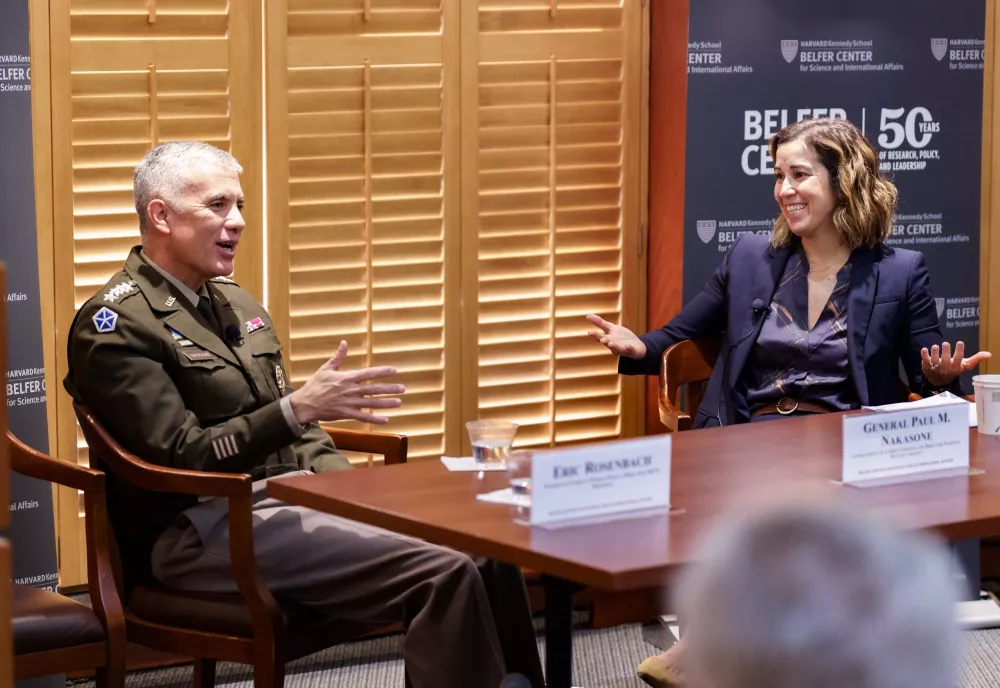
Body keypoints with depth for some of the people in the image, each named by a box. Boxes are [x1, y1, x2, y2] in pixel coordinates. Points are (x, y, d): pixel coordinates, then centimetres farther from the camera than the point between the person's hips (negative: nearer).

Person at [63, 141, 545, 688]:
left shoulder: (234, 301, 18)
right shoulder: (115, 325, -9)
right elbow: (182, 457, -16)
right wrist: (296, 410, -25)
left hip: (291, 497, 9)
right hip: (206, 530, -9)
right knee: (444, 574, -24)